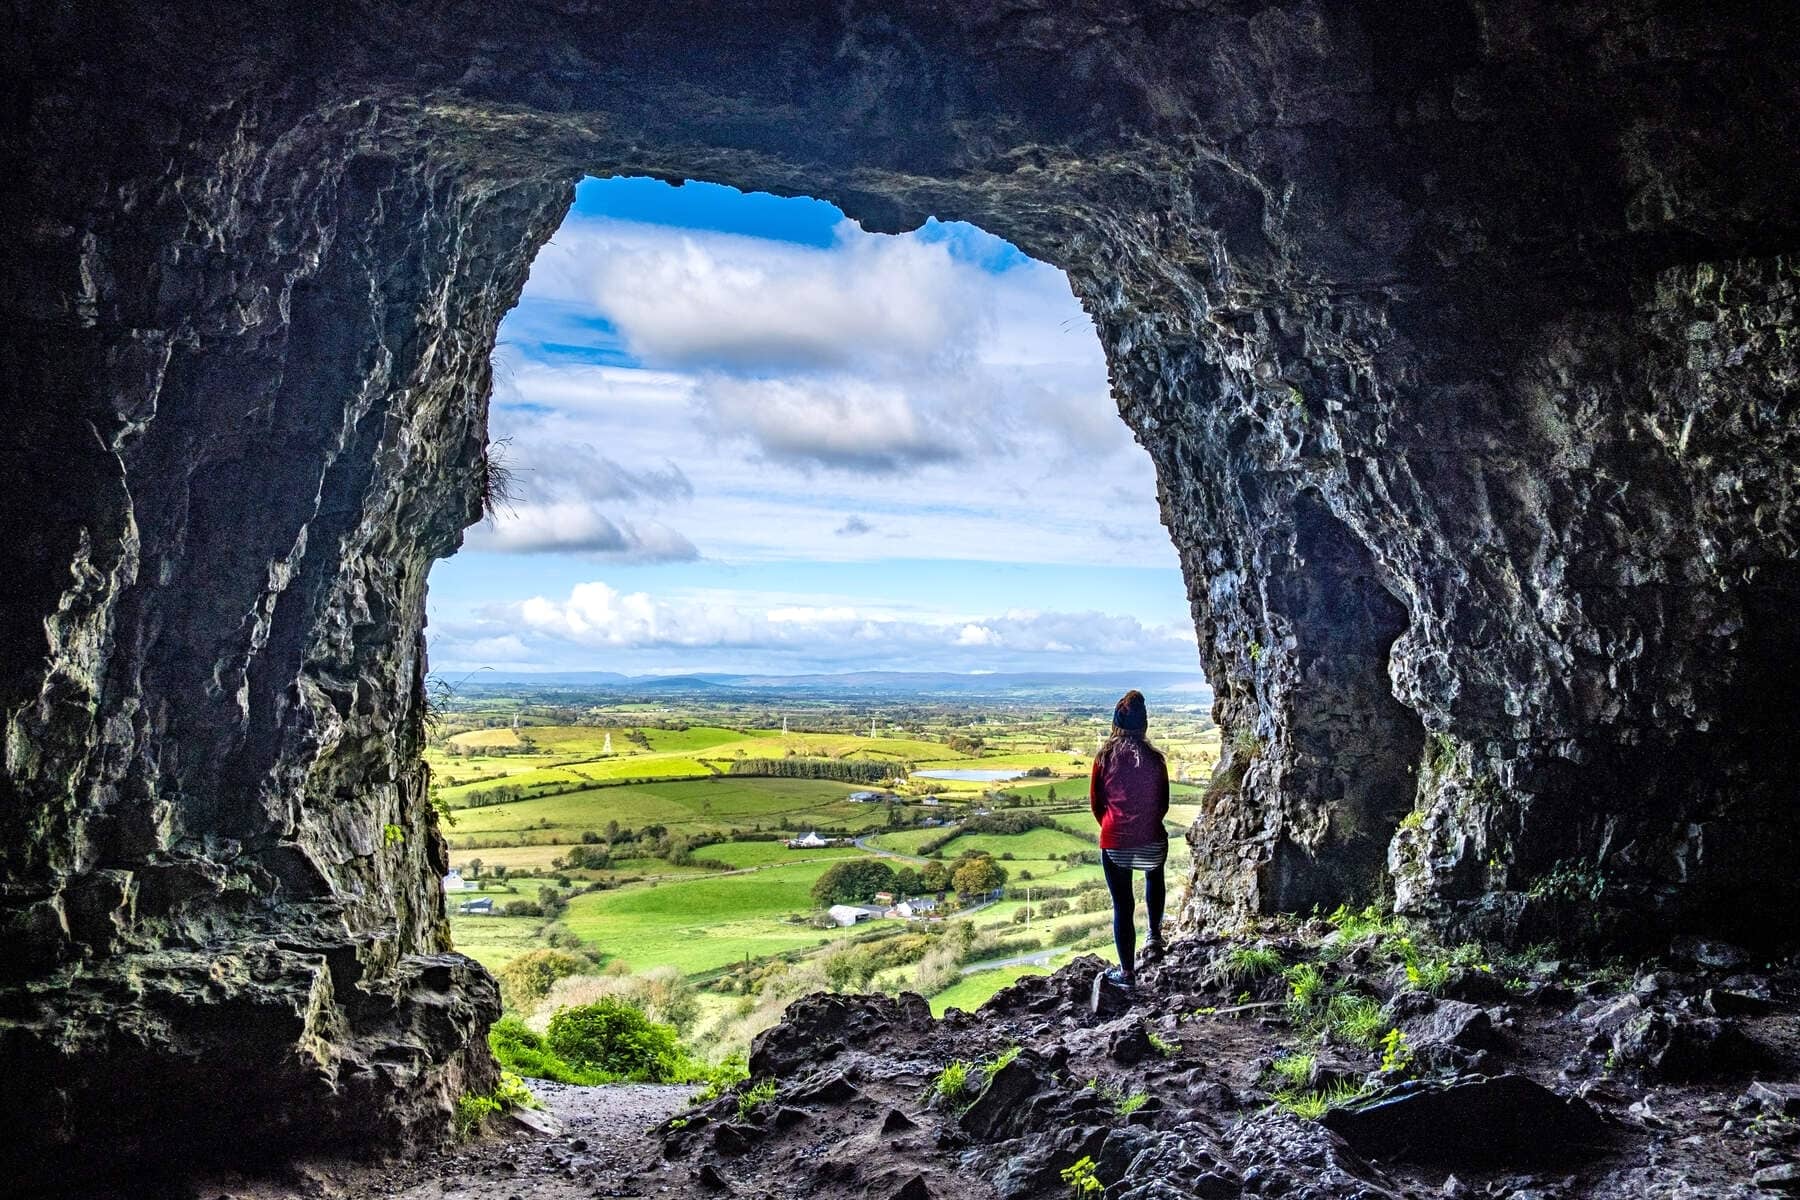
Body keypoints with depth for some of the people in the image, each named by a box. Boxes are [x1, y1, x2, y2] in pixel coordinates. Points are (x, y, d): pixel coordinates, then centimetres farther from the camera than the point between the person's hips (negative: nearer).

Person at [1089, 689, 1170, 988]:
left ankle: (1127, 972, 14)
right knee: (1154, 877, 34)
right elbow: (1163, 804, 4)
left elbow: (1095, 802, 1)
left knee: (1122, 904, 9)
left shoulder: (1105, 757, -7)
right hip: (1151, 840, 1)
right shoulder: (1154, 758, -6)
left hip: (1114, 843, -1)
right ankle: (1154, 937, 29)